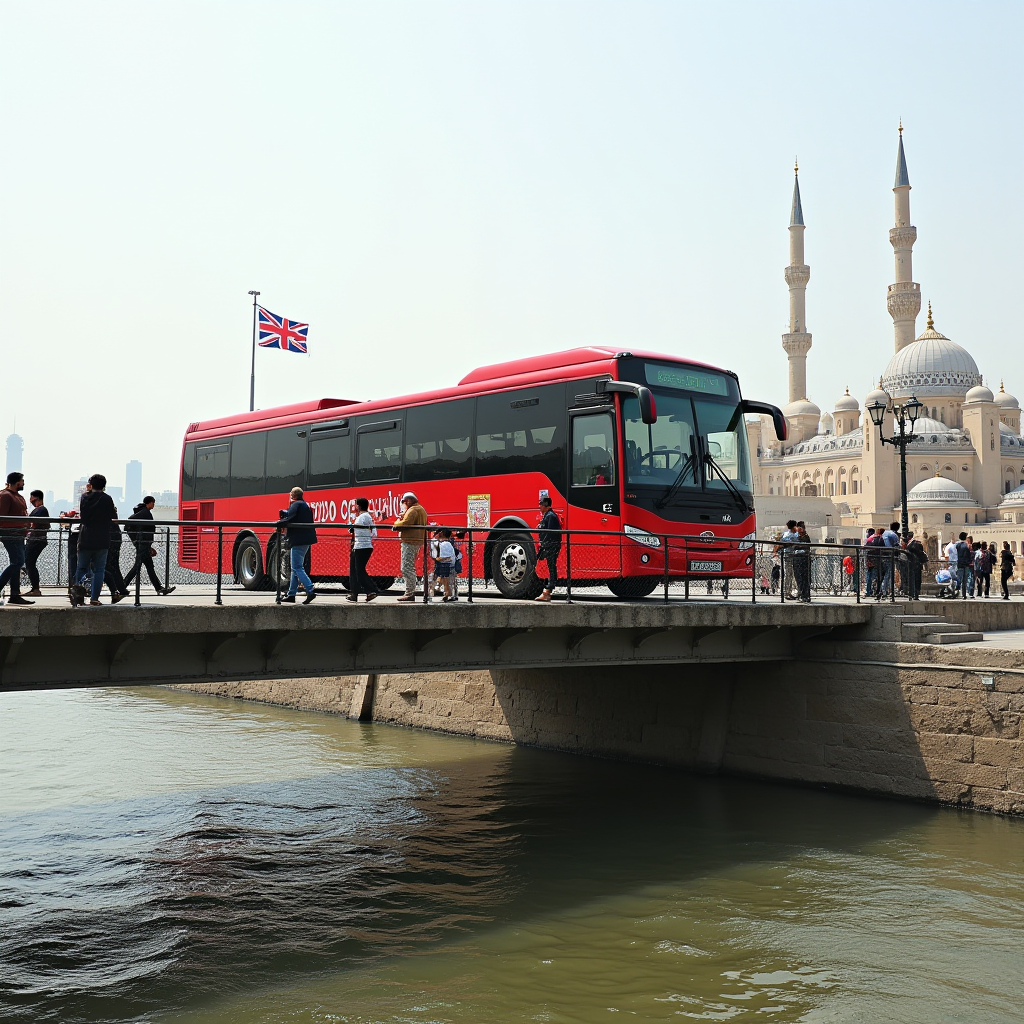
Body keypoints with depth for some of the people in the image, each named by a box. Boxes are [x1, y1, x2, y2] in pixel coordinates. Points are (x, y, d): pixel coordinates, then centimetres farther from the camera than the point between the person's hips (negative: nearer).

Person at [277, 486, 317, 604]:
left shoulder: (296, 505, -9)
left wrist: (279, 522, -7)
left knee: (297, 568, -9)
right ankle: (291, 594, 18)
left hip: (298, 540, -10)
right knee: (296, 568, 14)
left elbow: (290, 518, -20)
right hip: (306, 540, 10)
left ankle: (310, 591, -19)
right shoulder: (305, 505, 19)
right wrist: (282, 512, 30)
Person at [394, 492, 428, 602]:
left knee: (406, 568, -10)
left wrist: (396, 524, -4)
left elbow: (405, 523, -23)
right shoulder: (421, 509, 22)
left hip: (410, 541, -11)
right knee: (410, 568, 18)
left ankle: (409, 593, -12)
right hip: (417, 541, 11)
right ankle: (411, 592, 21)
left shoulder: (413, 510, -12)